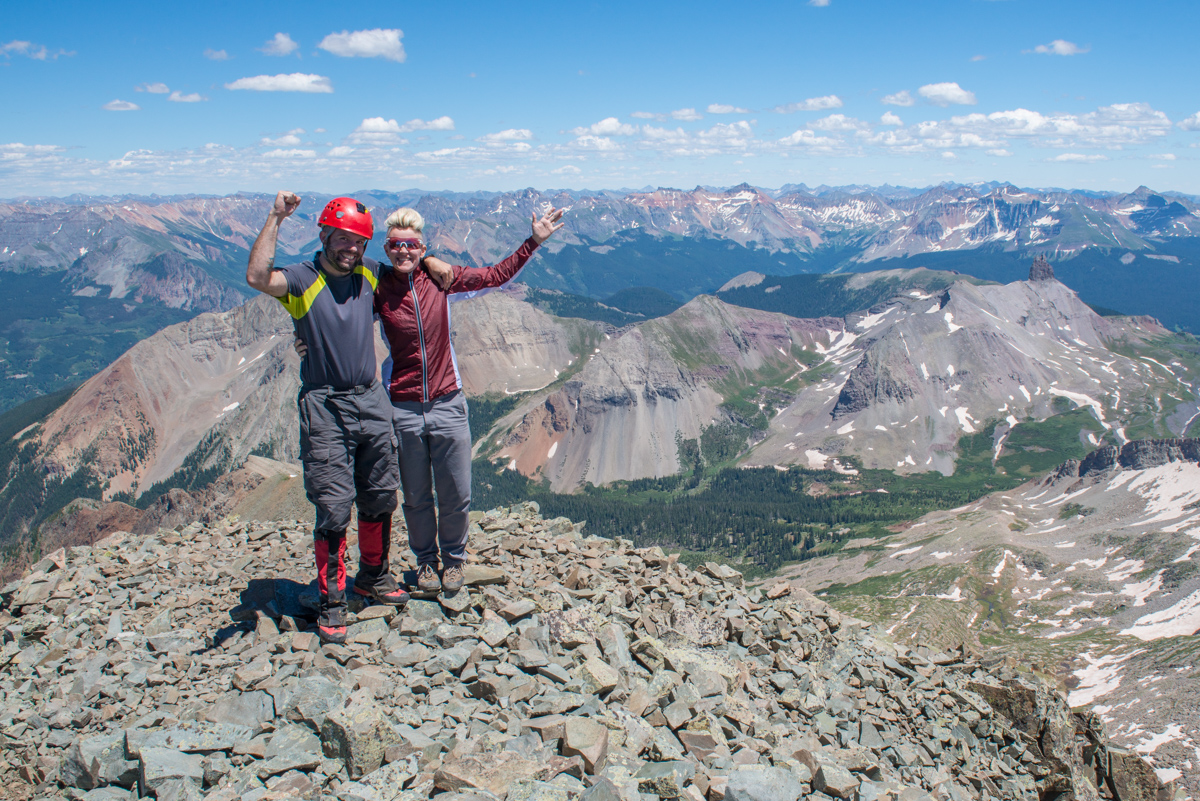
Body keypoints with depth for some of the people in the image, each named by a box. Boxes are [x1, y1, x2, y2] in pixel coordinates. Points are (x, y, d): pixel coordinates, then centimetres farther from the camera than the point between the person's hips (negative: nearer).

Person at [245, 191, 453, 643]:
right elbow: (257, 277, -31)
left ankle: (373, 577, 36)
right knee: (334, 509, -5)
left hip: (371, 401, 6)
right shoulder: (301, 279, -9)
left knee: (380, 499, 15)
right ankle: (331, 603, 9)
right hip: (325, 407, -6)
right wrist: (276, 219, -29)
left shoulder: (370, 273, 7)